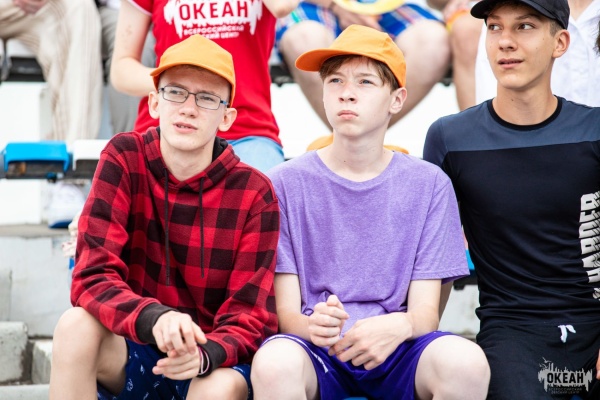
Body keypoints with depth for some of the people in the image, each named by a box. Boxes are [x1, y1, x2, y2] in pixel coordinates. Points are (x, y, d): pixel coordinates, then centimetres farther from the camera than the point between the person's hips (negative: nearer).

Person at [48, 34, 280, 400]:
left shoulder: (254, 194, -8)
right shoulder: (124, 159, -5)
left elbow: (249, 319, -9)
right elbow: (93, 278, -15)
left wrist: (205, 354, -32)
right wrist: (153, 319, -36)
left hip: (216, 363, -2)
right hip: (132, 351, 2)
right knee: (77, 324, -28)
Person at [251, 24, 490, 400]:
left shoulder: (429, 184, 5)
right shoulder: (287, 182, 1)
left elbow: (426, 309, 0)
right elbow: (285, 309, -2)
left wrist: (399, 326, -25)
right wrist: (311, 325, -27)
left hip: (396, 352, 1)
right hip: (316, 353, -1)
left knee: (467, 363, -32)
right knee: (274, 365, -36)